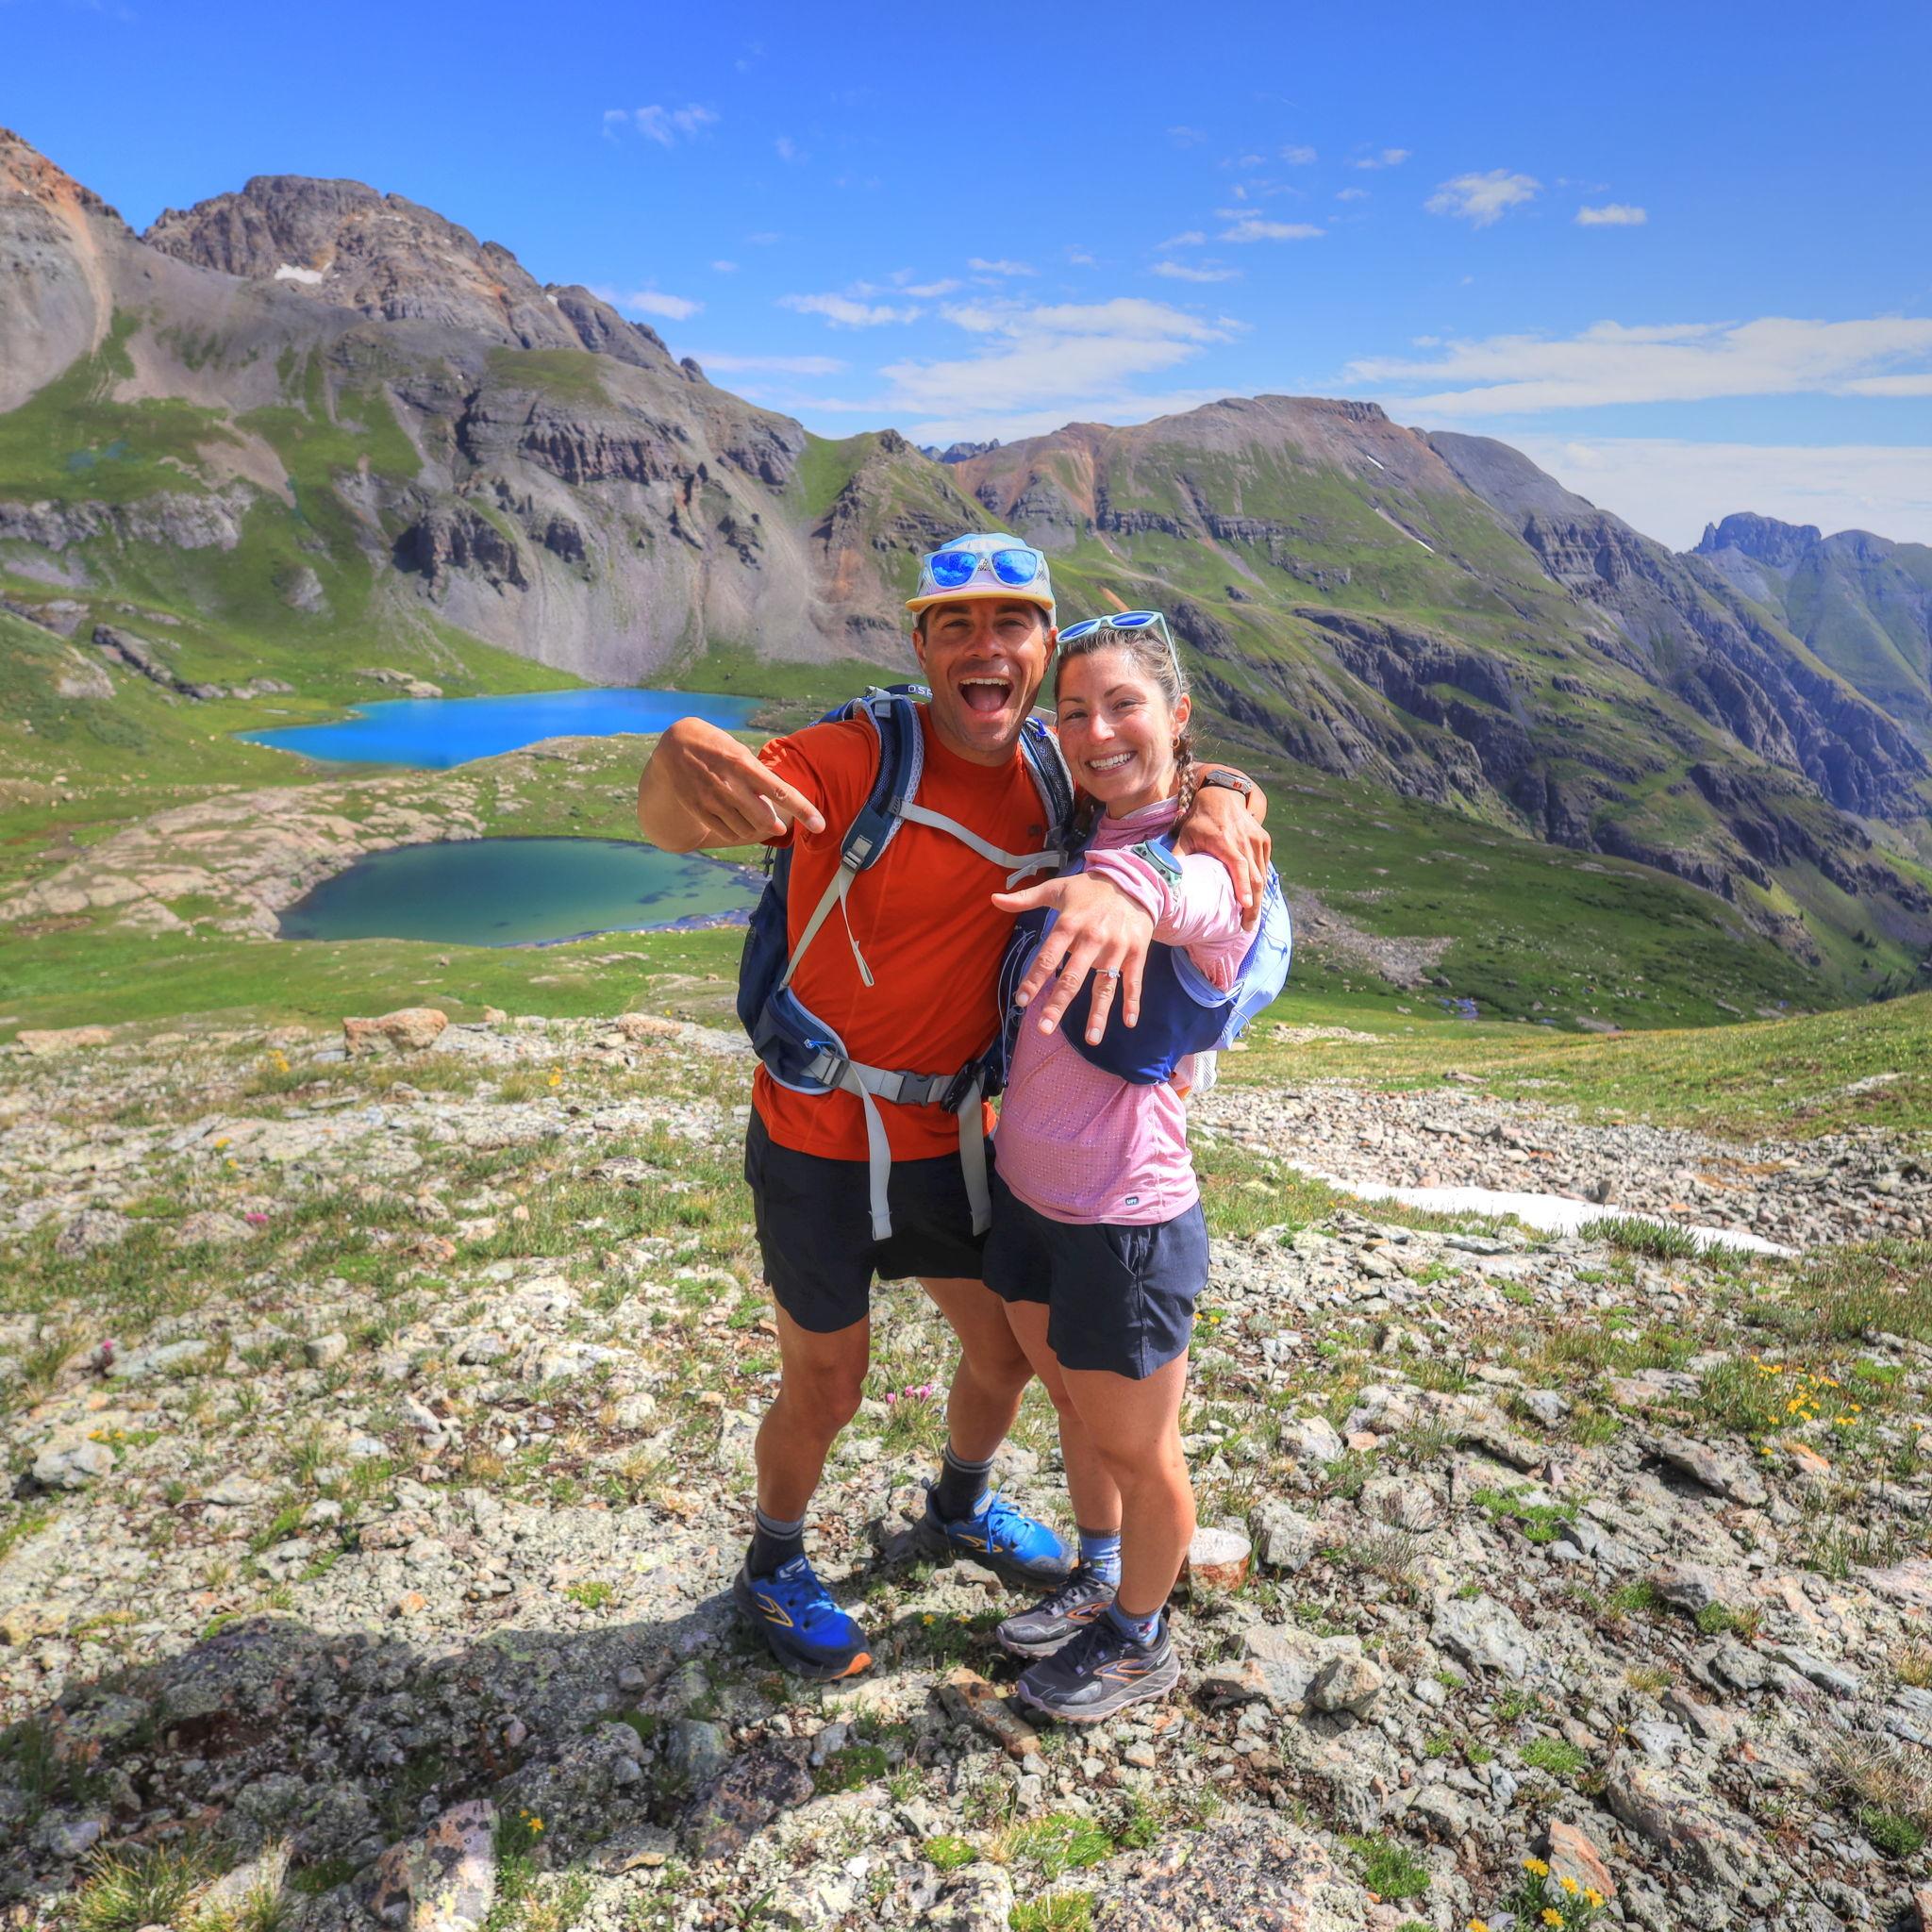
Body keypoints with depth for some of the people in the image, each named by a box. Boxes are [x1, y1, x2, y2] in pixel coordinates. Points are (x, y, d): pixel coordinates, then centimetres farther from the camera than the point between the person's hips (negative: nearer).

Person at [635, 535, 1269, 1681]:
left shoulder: (1053, 777, -6)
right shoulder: (857, 759, -22)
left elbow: (1158, 771, 4)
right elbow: (674, 830, -33)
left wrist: (1221, 804, -22)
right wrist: (677, 764, -59)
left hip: (952, 1136, 5)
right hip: (818, 1143, -5)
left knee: (1009, 1349, 20)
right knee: (826, 1391, 10)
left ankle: (962, 1511, 53)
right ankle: (775, 1566, 43)